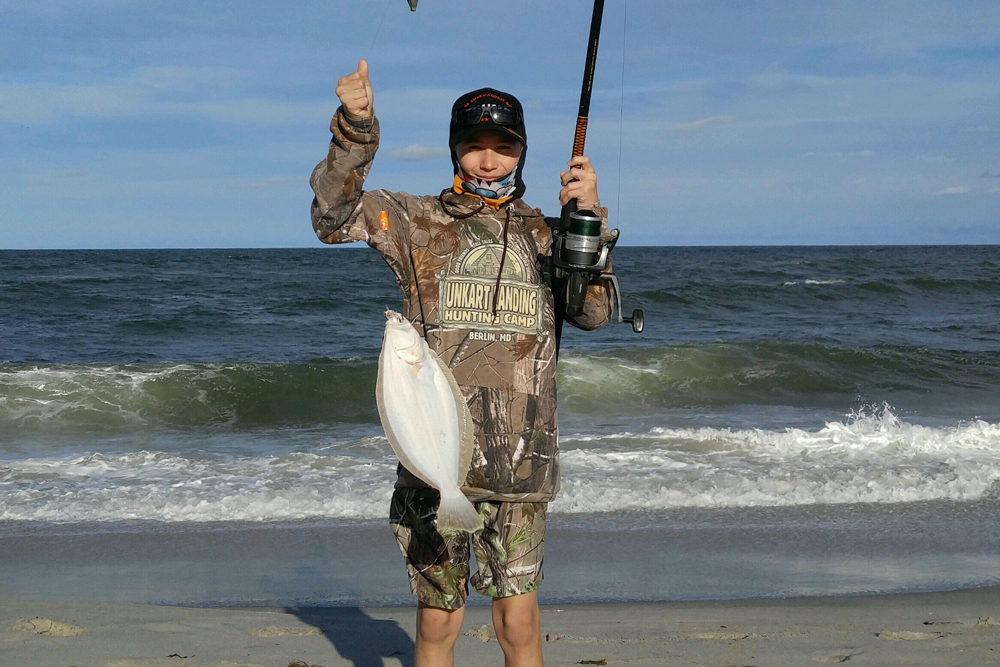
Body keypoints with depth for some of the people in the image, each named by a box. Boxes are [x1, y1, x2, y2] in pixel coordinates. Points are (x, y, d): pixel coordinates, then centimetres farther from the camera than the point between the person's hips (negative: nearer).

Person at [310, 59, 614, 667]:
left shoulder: (543, 233, 11)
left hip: (521, 458, 1)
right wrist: (356, 131, -20)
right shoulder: (418, 222, 6)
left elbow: (594, 313, 0)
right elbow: (333, 218, -7)